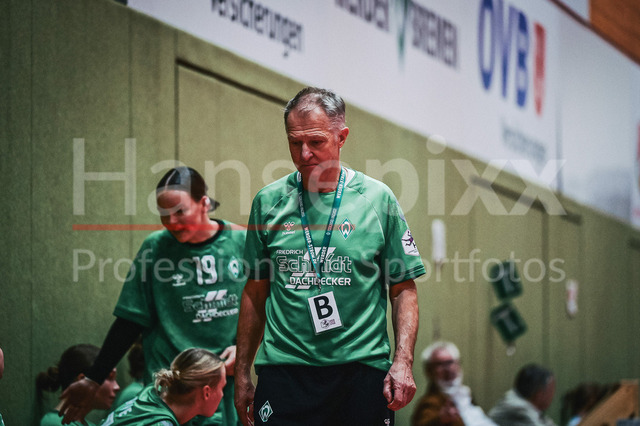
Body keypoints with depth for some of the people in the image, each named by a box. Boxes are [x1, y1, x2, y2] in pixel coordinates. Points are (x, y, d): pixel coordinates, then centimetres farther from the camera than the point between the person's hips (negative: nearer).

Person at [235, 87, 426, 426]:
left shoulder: (377, 198, 2)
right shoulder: (268, 202, 7)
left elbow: (404, 290, 3)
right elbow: (255, 292, 13)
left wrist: (403, 362, -8)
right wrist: (242, 372, 10)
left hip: (362, 368, -1)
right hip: (284, 369, 1)